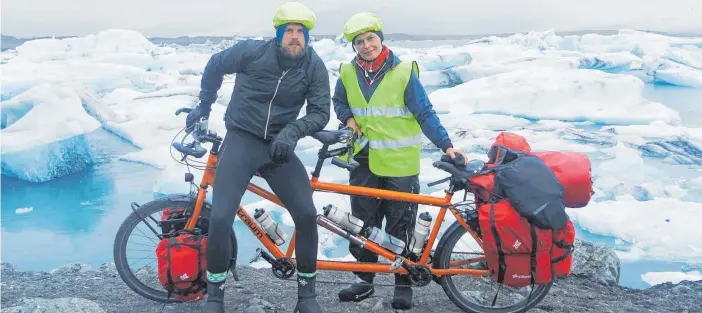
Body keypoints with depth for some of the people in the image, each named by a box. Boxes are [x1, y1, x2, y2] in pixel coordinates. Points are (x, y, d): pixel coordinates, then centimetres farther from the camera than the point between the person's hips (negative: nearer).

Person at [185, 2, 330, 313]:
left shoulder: (314, 66, -7)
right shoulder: (252, 51, -11)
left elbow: (320, 112, -8)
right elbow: (215, 66, 8)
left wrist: (292, 131, -26)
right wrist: (204, 106, 16)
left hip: (279, 146, 2)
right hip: (241, 140, -2)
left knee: (306, 214, -11)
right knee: (220, 218, -15)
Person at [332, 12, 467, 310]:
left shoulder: (403, 72, -10)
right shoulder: (348, 73, 1)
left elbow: (425, 114, -9)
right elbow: (339, 101, 19)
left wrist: (446, 145, -17)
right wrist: (349, 119, -2)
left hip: (400, 164, -3)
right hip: (364, 161, 4)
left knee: (400, 227, 5)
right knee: (363, 223, 12)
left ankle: (403, 282, 20)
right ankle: (364, 278, 27)